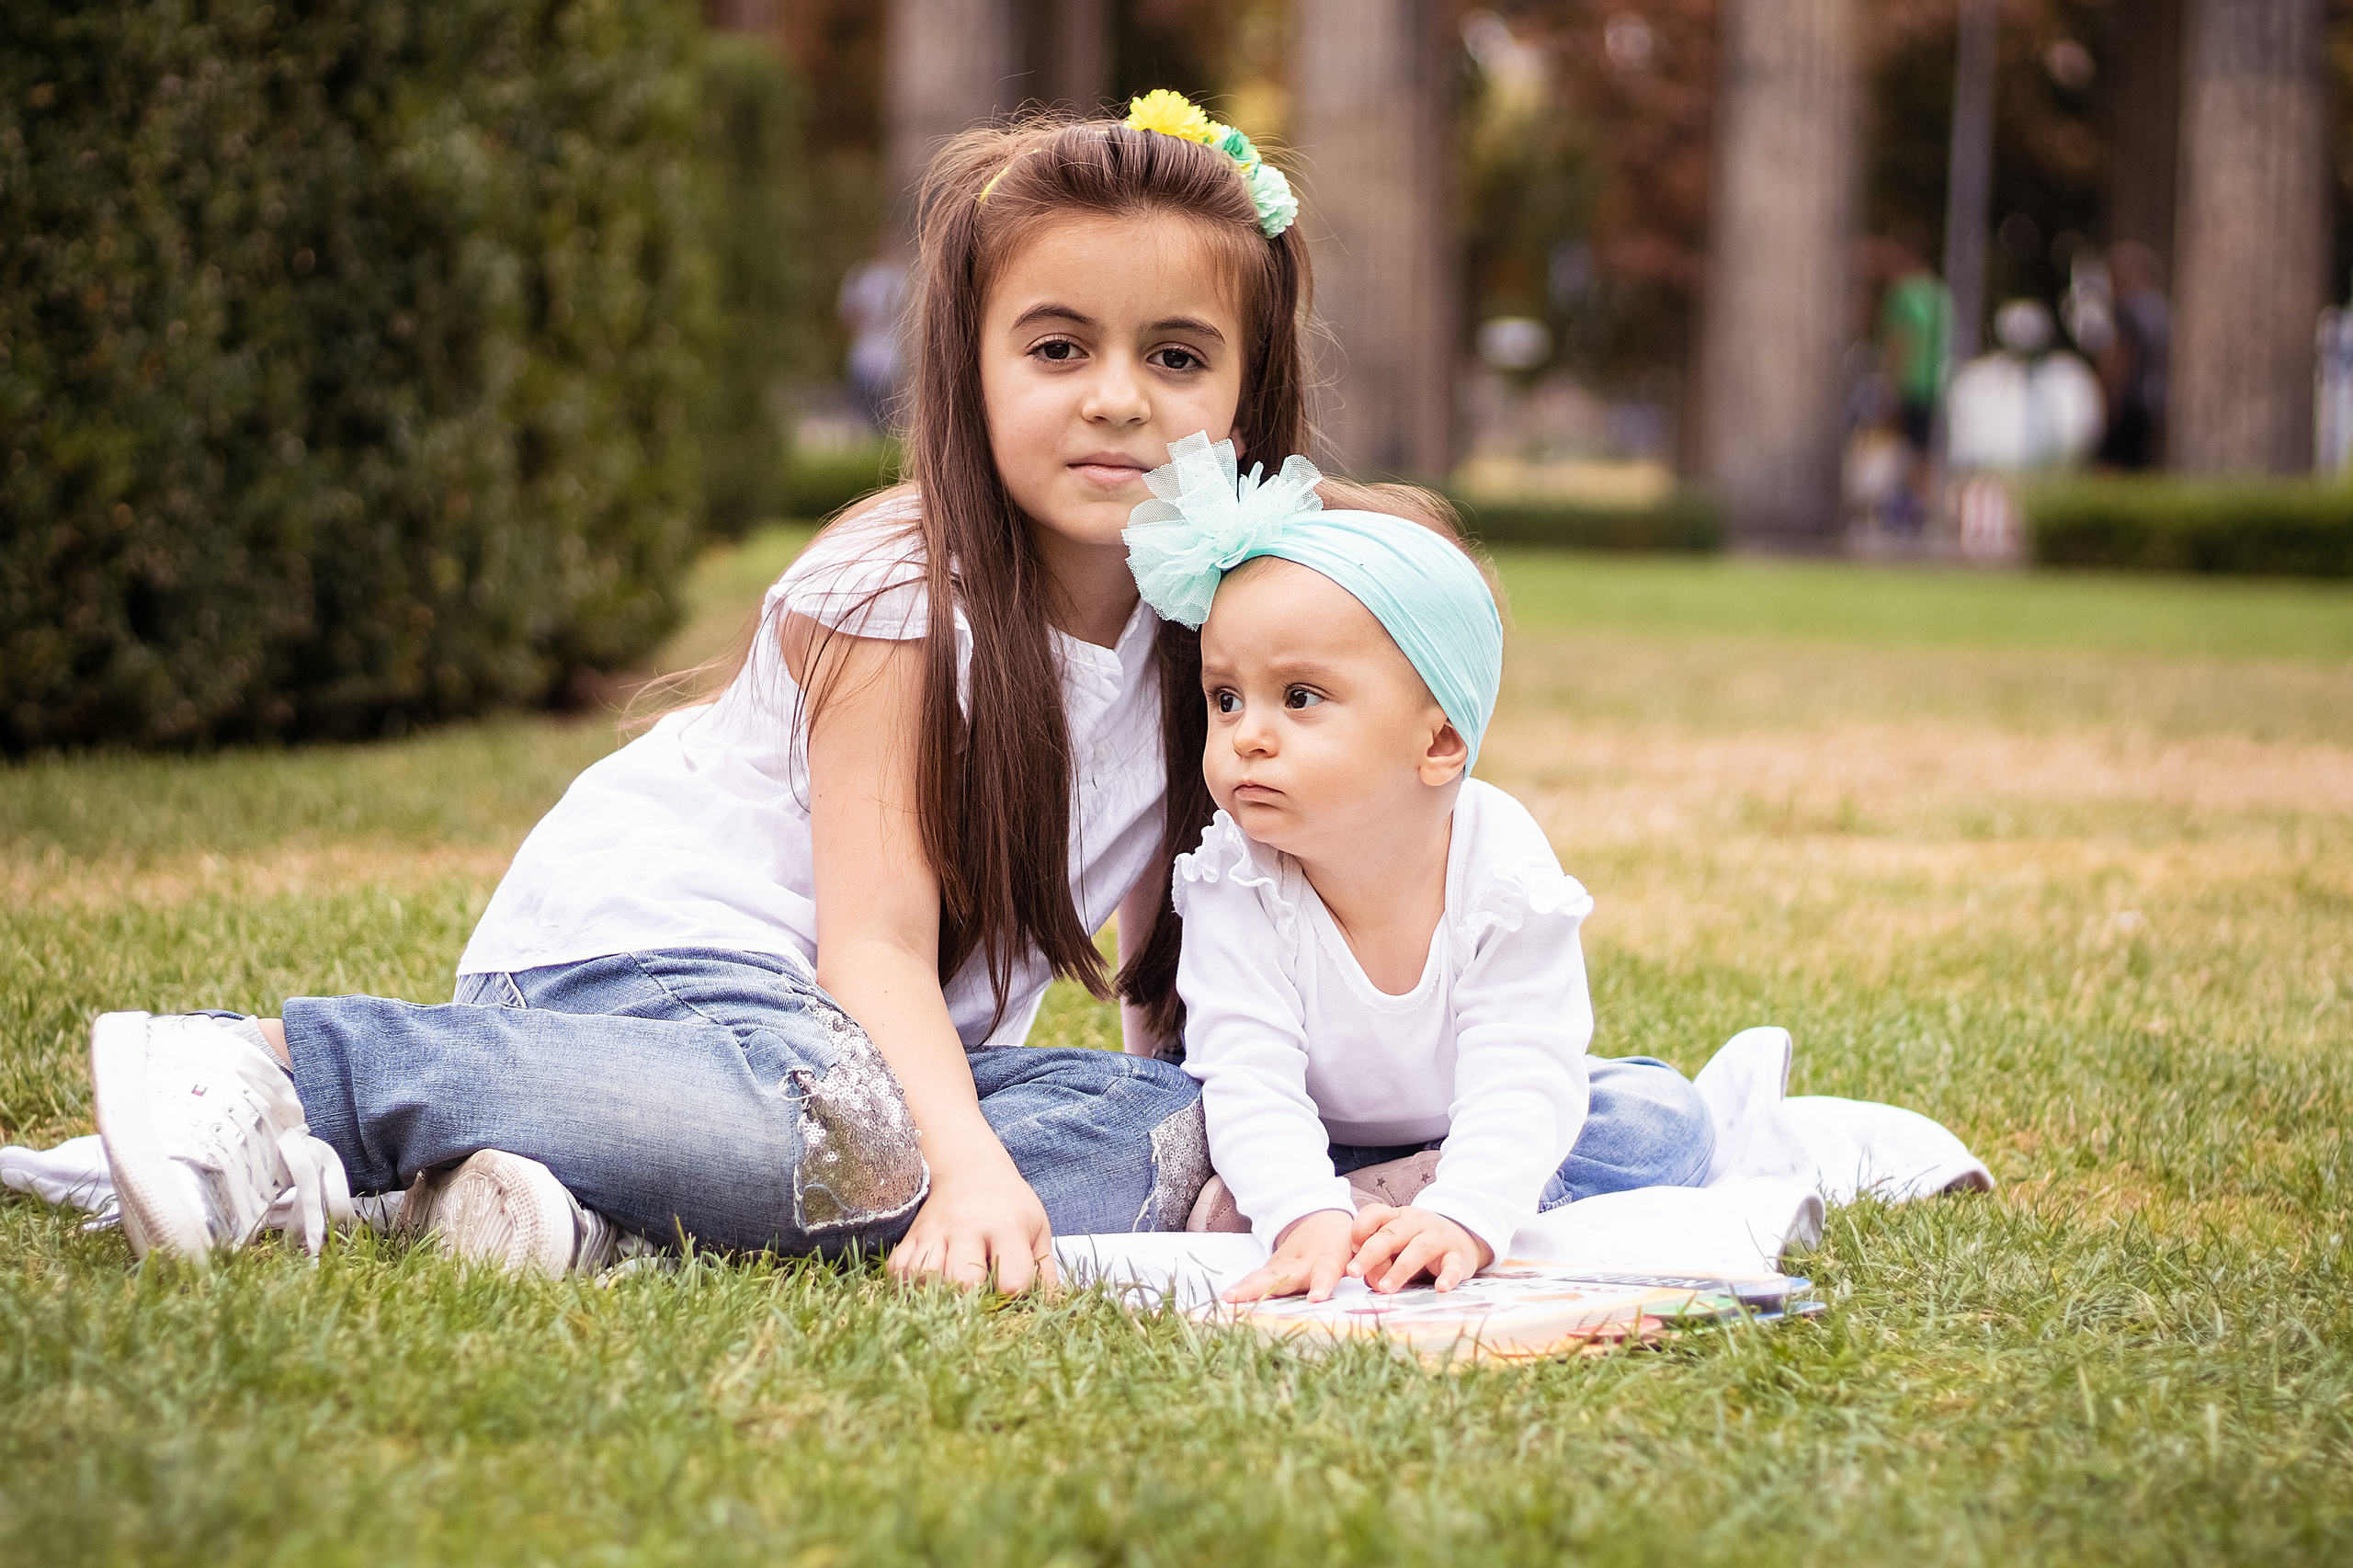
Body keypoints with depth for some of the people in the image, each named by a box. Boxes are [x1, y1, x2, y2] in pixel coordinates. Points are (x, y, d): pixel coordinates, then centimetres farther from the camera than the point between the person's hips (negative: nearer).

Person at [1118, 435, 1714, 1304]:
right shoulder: (1234, 885, -23)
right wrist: (1305, 1216, -52)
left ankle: (1401, 1198, -29)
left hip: (1470, 1142, 0)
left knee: (1657, 1117, -22)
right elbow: (1250, 1081, -32)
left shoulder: (1502, 869, -26)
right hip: (1314, 1150, 0)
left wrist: (1461, 1218, -52)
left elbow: (1518, 1079, -33)